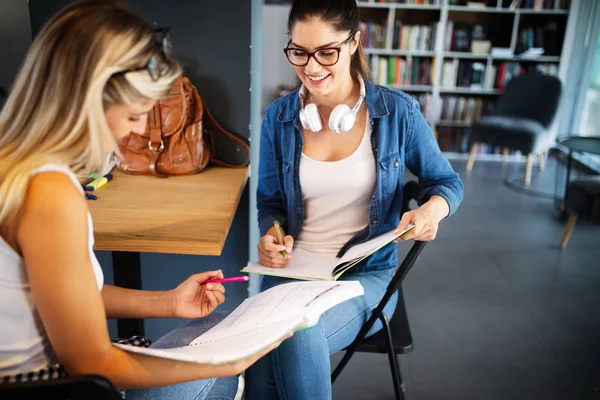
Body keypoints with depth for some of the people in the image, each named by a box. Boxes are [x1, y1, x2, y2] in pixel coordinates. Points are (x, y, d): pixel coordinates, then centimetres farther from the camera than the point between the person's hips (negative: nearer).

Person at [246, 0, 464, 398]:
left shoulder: (398, 111, -6)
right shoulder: (278, 117, 0)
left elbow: (447, 181, 4)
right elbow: (269, 200, 9)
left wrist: (431, 210, -19)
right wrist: (271, 236, -13)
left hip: (367, 273, -1)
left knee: (295, 337, -30)